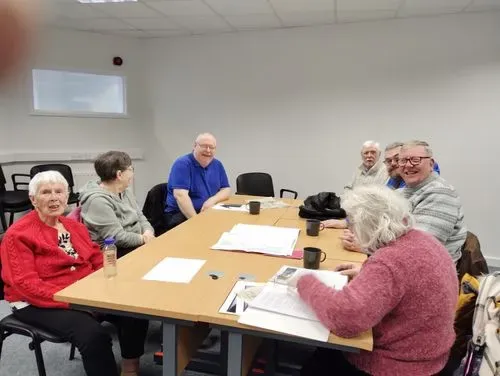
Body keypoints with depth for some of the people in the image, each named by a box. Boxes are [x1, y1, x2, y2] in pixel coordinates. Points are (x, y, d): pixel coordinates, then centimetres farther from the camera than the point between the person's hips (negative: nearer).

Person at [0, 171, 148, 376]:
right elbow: (26, 284, -17)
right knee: (94, 334, -32)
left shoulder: (74, 226, 11)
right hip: (39, 303, -6)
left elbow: (98, 261, 11)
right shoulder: (19, 234, -9)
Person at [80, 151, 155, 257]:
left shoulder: (125, 191, 9)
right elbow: (118, 238, -23)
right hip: (113, 254, -9)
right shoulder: (98, 201, -21)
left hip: (136, 244, 9)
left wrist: (148, 232, -8)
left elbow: (140, 217, 12)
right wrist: (144, 239, -13)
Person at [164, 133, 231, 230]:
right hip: (180, 214, -6)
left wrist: (212, 200, -12)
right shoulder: (182, 163, -10)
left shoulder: (217, 165, 10)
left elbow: (226, 190, 10)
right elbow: (180, 195, -20)